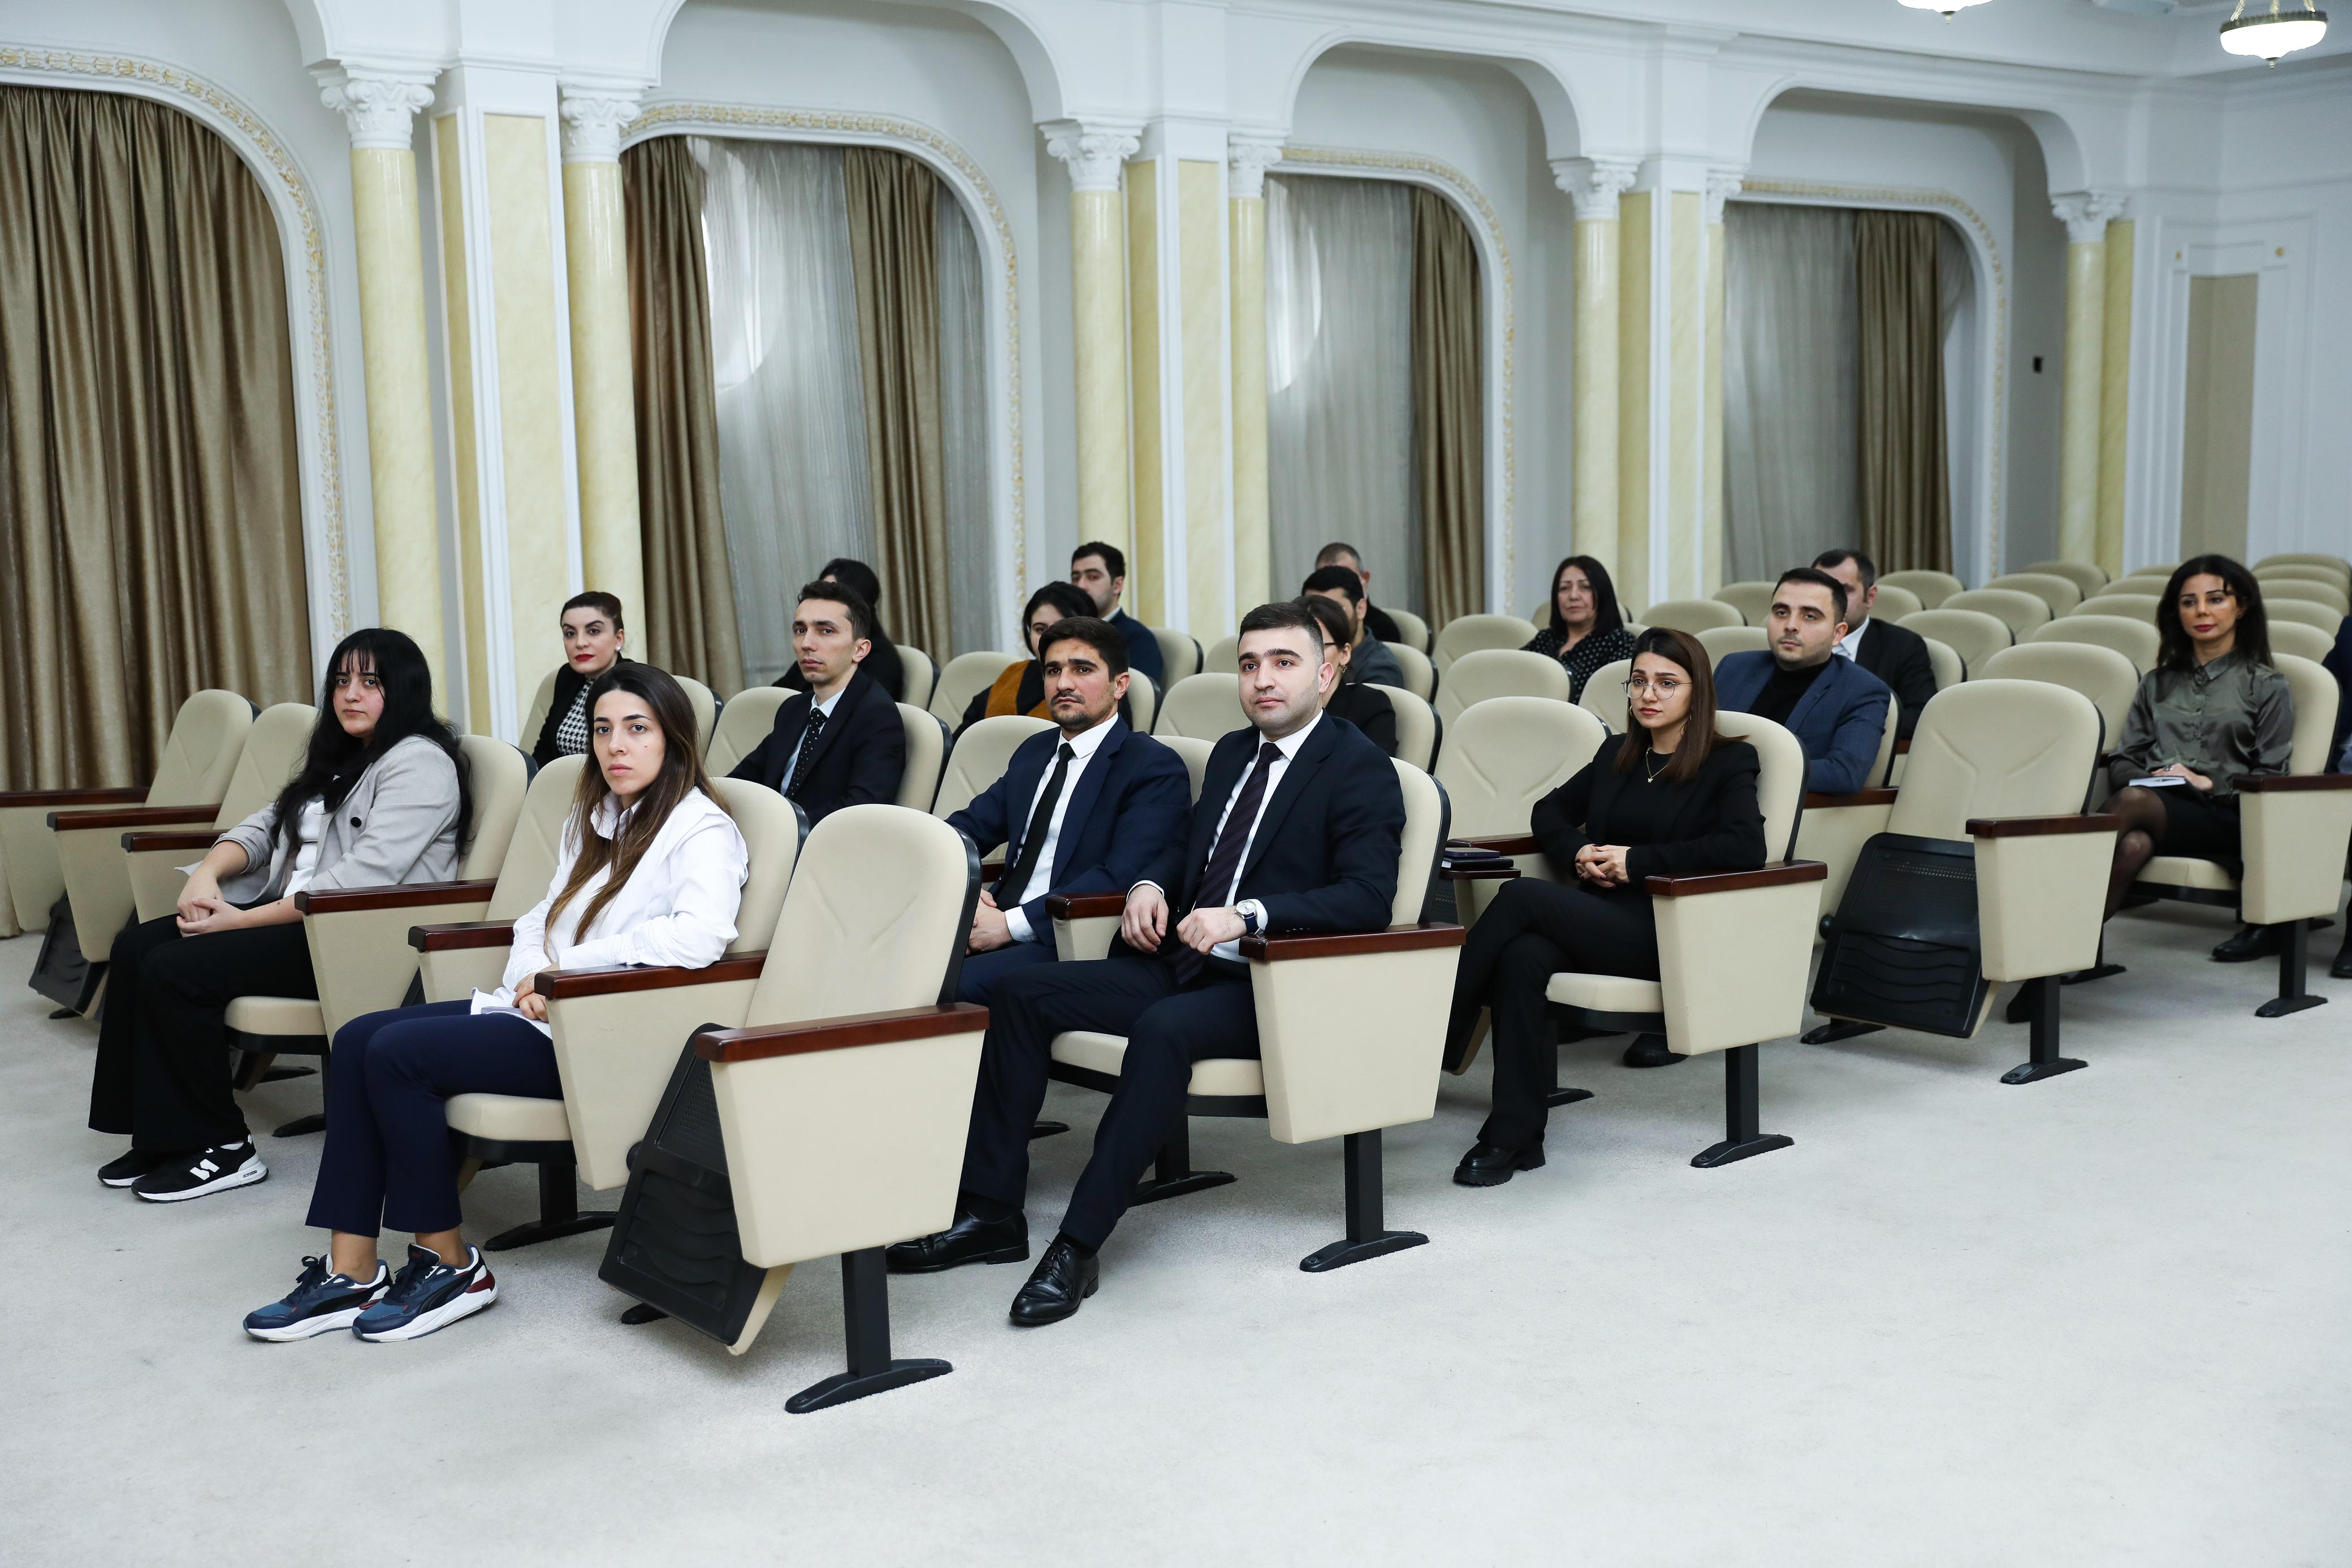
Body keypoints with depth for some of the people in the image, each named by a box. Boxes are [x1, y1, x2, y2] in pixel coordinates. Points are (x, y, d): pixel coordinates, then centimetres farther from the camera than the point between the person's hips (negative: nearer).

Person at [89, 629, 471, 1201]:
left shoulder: (418, 763, -11)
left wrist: (245, 920, -20)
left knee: (175, 969, -21)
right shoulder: (336, 758, 22)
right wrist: (208, 872, -4)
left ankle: (220, 1150, -9)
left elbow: (366, 876, -21)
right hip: (293, 914, 10)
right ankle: (157, 1137, -1)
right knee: (137, 946, -3)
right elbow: (267, 824, 20)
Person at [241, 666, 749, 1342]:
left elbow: (702, 933, -28)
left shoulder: (701, 831, -10)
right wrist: (530, 978, -4)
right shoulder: (595, 821, 19)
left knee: (397, 1053, -19)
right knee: (358, 1038, -6)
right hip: (539, 1012, 9)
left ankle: (448, 1266, -6)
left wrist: (568, 967, -20)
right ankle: (351, 1272, -8)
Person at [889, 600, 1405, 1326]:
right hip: (1180, 963, 8)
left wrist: (1246, 915, -28)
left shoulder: (1361, 769, -6)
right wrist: (1150, 885, 5)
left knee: (1164, 1028, -37)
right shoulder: (1232, 752, 18)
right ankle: (992, 1211, -4)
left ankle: (1078, 1245, -32)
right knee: (1021, 992, -5)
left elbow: (1368, 897, -18)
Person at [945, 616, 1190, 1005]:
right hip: (997, 926, 6)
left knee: (954, 985, -32)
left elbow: (1120, 878, -15)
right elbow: (966, 827, 20)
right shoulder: (1035, 751, 23)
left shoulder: (1156, 768, -3)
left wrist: (1010, 924, -20)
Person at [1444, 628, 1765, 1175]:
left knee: (1521, 896, -28)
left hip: (1665, 930, -5)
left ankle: (1442, 1038, -19)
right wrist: (1576, 853, 5)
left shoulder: (1729, 762, 4)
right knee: (1522, 958, -32)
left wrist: (1638, 859, -14)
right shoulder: (1616, 754, 22)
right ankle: (1515, 1138, -31)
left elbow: (1746, 846, -13)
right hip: (1596, 917, 5)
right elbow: (1549, 812, 29)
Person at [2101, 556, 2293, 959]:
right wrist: (2150, 776, -5)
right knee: (2134, 844, -38)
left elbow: (2270, 778, 4)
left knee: (2135, 801, -38)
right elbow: (2121, 760, 17)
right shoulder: (2157, 684, 26)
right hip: (2155, 801, 3)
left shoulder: (2267, 687, 13)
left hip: (2224, 819, -3)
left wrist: (2211, 784, -11)